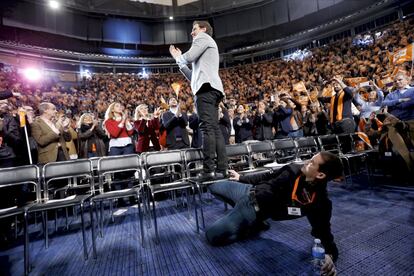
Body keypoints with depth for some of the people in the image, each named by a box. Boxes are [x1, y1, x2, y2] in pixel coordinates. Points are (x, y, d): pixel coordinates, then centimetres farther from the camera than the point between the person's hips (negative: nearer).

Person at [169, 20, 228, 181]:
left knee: (207, 128, -17)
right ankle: (221, 170, -3)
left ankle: (209, 170, -20)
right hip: (212, 89, 9)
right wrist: (179, 60, 35)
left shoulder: (203, 37, 13)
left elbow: (189, 57, -6)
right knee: (215, 129, -1)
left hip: (206, 87, -9)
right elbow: (194, 77, 33)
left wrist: (179, 57, 17)